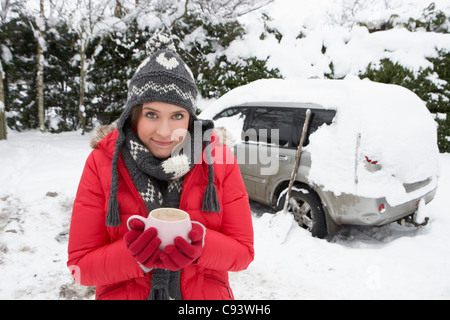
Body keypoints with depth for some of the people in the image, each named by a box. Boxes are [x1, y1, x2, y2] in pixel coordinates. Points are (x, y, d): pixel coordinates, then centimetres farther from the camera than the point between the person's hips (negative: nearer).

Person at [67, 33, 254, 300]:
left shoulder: (218, 159, -14)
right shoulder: (102, 163, -14)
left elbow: (243, 251, -11)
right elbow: (81, 264, -12)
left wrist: (200, 245, -29)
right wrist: (134, 255, -29)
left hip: (207, 292, 1)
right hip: (124, 293, 0)